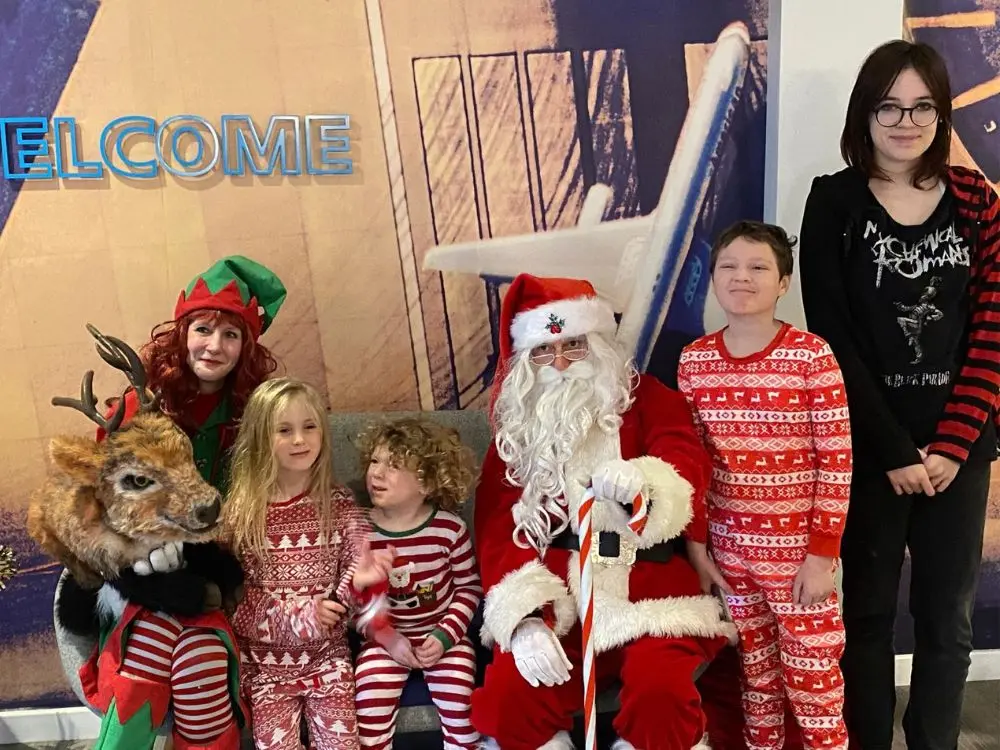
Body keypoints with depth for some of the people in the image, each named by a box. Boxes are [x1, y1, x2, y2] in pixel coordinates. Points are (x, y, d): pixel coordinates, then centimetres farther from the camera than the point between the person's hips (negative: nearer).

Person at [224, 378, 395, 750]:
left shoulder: (340, 505, -2)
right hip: (265, 662, -1)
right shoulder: (239, 512, -6)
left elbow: (352, 581, -1)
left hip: (327, 657, 1)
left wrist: (358, 580, -25)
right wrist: (300, 614, -19)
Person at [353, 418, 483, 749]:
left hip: (442, 634, -1)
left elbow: (469, 587, -1)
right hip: (385, 638, 1)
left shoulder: (450, 529, -12)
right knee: (371, 713, -15)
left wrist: (445, 635, -11)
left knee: (460, 710, -13)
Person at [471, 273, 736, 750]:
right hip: (553, 600, 2)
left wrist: (643, 480, -36)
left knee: (660, 693, -27)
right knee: (508, 699, -21)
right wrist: (526, 618, -15)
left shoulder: (646, 398, 7)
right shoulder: (516, 430, 11)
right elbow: (497, 531, 2)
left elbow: (690, 464, -11)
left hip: (647, 590, -1)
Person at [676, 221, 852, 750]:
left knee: (812, 681, 8)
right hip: (729, 549, 4)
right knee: (755, 675, 19)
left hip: (798, 550, -3)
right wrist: (695, 543, 4)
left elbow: (837, 462, -11)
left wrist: (822, 554, -12)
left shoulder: (812, 356, -12)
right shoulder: (694, 360, -1)